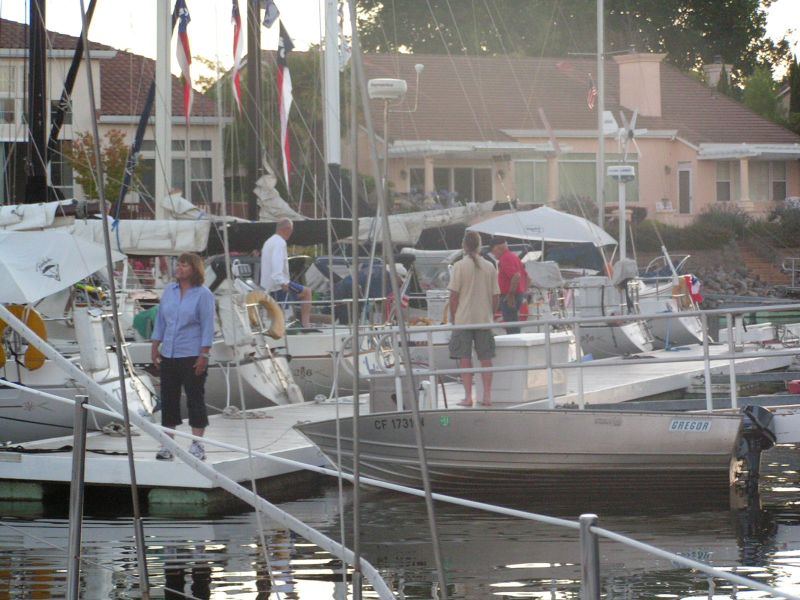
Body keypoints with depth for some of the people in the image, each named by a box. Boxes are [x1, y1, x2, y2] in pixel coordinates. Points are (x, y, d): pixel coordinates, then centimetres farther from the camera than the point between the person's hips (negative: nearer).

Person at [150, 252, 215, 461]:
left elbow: (207, 326, -9)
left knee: (195, 399, -1)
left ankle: (197, 446, 5)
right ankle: (167, 445, 15)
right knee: (168, 399, 8)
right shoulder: (169, 291, 10)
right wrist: (155, 346, 11)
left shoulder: (203, 295, -7)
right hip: (168, 355, 6)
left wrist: (203, 355, -14)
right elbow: (160, 320, 16)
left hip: (192, 357, -6)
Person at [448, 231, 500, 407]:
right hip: (484, 319, 3)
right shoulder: (489, 267, 3)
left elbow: (454, 295, -8)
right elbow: (496, 296, 5)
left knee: (465, 359, 2)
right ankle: (487, 396, 6)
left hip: (463, 319, -3)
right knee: (486, 358, 8)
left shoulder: (460, 266, -7)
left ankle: (468, 397, -1)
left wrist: (453, 318, 2)